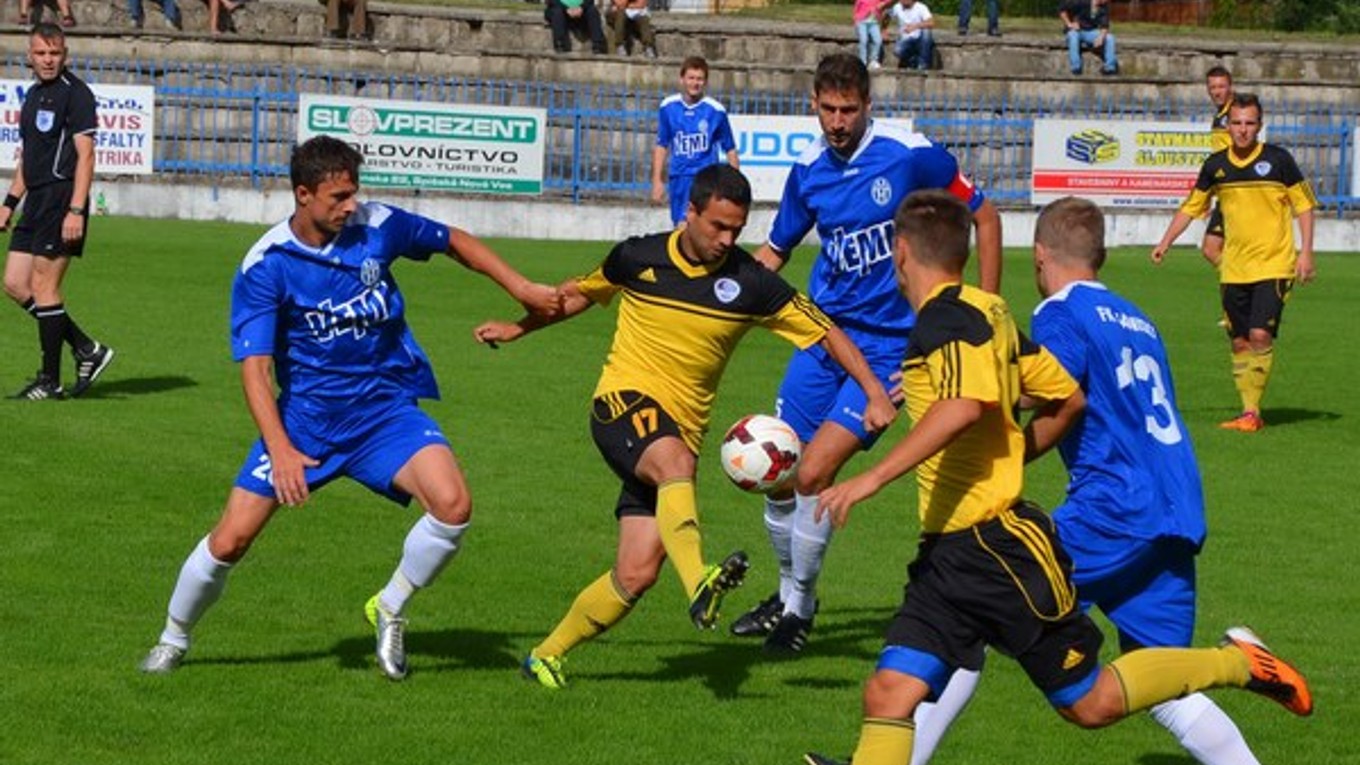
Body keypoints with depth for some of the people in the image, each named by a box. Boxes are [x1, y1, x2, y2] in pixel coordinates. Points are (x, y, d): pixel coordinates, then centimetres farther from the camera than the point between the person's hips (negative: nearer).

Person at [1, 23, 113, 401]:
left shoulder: (75, 93, -9)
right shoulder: (34, 95, 18)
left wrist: (76, 210, -22)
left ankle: (50, 381, 0)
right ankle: (87, 350, 13)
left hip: (61, 198, -9)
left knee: (43, 286, -7)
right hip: (37, 200, 9)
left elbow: (85, 154, -15)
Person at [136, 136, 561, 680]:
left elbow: (454, 241, 12)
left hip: (385, 405, 2)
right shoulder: (265, 266, -14)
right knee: (230, 540, -7)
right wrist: (280, 449, -27)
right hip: (305, 415, -2)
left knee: (452, 504, -23)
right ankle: (173, 640, 22)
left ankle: (390, 610, 3)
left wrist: (521, 289, 9)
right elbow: (254, 367, -16)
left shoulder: (376, 226, -7)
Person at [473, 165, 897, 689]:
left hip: (682, 426, 2)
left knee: (638, 573, -7)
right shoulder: (638, 257, 0)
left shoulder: (750, 283, -3)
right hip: (624, 399, -2)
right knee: (674, 460, -38)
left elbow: (827, 333, 1)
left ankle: (548, 655, 12)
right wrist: (519, 328, 25)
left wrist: (875, 393, -10)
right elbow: (583, 292, 21)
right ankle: (699, 584, -61)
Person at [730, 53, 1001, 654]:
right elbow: (775, 250, 17)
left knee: (814, 474, -14)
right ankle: (789, 592, 30)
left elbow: (983, 214, -1)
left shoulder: (909, 154, -13)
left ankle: (798, 608, 6)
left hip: (887, 344, -5)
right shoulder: (809, 169, 2)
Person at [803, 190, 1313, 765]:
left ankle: (1236, 662, 21)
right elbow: (1067, 398, 19)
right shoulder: (986, 314, 12)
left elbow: (963, 406, -34)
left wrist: (873, 478, -36)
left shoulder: (948, 318, -16)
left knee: (1091, 703, 4)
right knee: (888, 693, -4)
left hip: (997, 544, -9)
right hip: (947, 551, 9)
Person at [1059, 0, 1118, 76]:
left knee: (1110, 38, -22)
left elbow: (1104, 26, -12)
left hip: (1091, 33, 3)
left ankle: (1110, 67, -15)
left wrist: (1101, 37, -32)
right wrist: (1069, 24, -19)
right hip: (1077, 30, -3)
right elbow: (1062, 10, -10)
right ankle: (1076, 68, -32)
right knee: (1073, 35, -39)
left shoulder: (1104, 7, -4)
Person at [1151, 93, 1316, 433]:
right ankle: (1249, 412, 12)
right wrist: (1165, 242, 9)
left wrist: (1305, 252, -6)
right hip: (1233, 269, 4)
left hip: (1274, 265, -4)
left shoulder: (1278, 160, -5)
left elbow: (1303, 205, 1)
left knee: (1260, 335, -16)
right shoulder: (1216, 165, 5)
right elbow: (1191, 206, 16)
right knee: (1240, 342, 5)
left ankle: (1252, 412, -11)